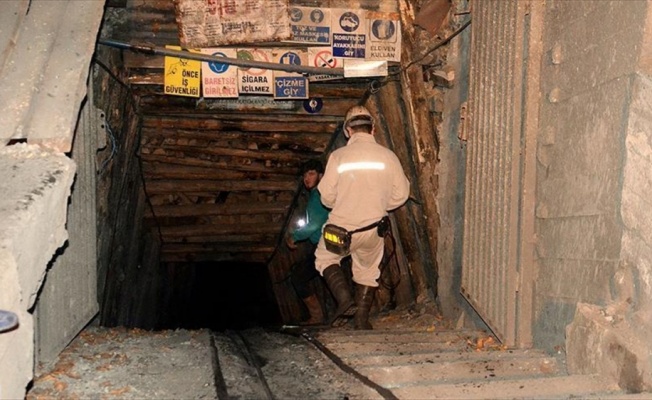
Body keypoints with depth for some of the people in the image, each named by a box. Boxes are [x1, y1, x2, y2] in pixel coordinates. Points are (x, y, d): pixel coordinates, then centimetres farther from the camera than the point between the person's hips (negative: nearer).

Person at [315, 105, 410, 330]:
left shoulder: (339, 155, -12)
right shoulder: (388, 156, -4)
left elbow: (327, 197, -9)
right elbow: (401, 194, 1)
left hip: (342, 226, -2)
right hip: (374, 227, 3)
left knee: (325, 259, 21)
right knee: (368, 270, 22)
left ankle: (345, 300, 2)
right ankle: (362, 318, 26)